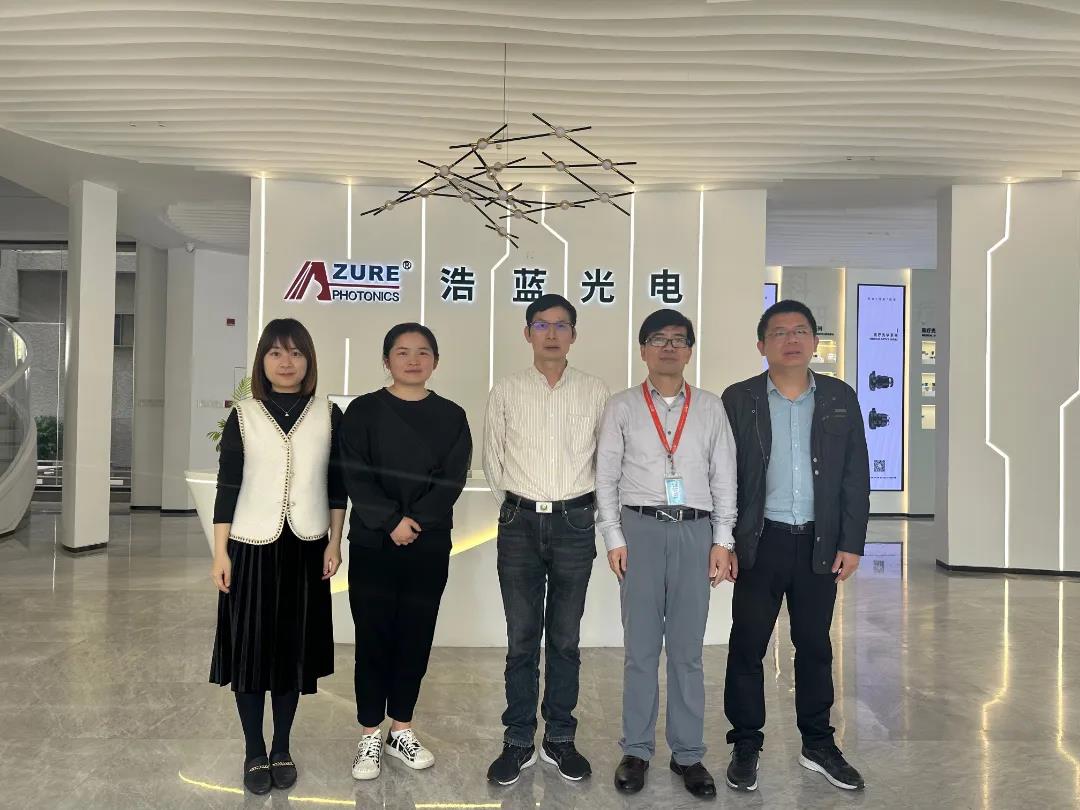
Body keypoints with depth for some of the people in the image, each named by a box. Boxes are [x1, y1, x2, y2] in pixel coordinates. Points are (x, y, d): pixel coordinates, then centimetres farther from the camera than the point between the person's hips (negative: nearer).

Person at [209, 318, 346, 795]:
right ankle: (254, 752, 22)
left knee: (294, 647, 9)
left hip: (306, 547, 1)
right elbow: (228, 486, -1)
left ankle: (282, 748, 26)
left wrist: (334, 542, 0)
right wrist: (220, 553, -4)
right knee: (250, 647, 5)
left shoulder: (329, 415, 1)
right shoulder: (243, 417, 0)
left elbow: (338, 485, 3)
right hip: (252, 547, 0)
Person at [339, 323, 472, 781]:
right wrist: (390, 521, -17)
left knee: (416, 638, 9)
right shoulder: (363, 411, 0)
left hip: (429, 546, 2)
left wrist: (416, 521, -16)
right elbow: (355, 474, -8)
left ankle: (401, 730, 26)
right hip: (372, 543, -2)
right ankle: (370, 737, 19)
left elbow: (452, 480, -4)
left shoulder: (451, 417, 5)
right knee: (373, 638, 4)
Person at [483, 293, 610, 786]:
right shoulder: (506, 392, 3)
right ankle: (518, 742, 19)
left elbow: (605, 460, 9)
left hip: (575, 524, 0)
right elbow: (493, 460, 10)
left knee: (565, 640, 10)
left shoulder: (595, 393, 3)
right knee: (521, 639, 6)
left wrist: (583, 509, 9)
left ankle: (560, 739, 23)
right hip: (520, 524, 0)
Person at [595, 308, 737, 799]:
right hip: (640, 528, -1)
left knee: (687, 648, 8)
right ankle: (636, 750, 20)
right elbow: (606, 477, 3)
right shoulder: (622, 407, 5)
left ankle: (688, 753, 21)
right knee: (640, 647, 7)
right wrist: (614, 538, -3)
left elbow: (724, 478, 7)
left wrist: (722, 542, 1)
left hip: (695, 531, 1)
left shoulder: (710, 408, 9)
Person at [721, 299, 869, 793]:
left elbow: (855, 475, 5)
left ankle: (818, 744, 29)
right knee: (747, 645, 6)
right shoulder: (738, 400, -2)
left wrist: (851, 543, 0)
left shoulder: (840, 399, 4)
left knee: (815, 645, 13)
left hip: (820, 544, 2)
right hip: (759, 542, -2)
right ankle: (746, 744, 21)